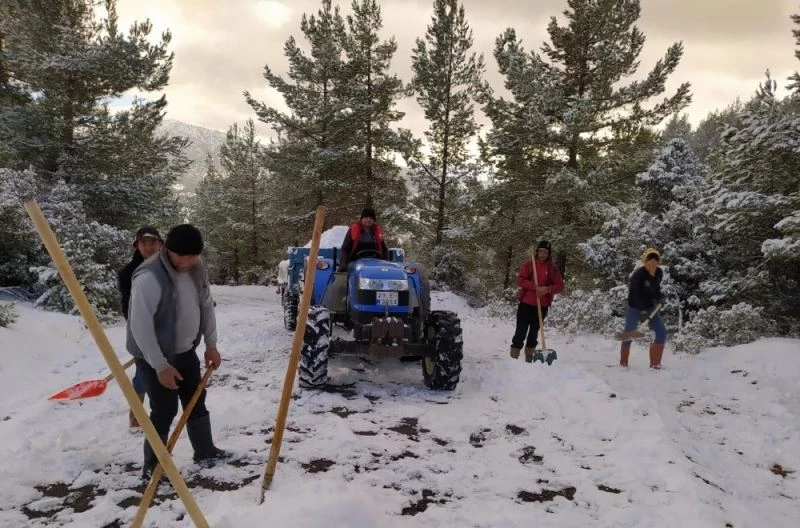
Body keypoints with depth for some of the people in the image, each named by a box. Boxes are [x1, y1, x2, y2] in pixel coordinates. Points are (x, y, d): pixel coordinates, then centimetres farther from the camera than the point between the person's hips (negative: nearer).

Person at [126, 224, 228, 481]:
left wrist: (211, 344, 8)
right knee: (165, 411, -3)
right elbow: (140, 326, -26)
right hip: (155, 357, -8)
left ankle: (205, 451, 36)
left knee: (196, 400, 18)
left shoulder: (196, 268, -4)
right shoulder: (149, 277, -28)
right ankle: (152, 467, 17)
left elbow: (206, 305, 9)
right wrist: (160, 366, -24)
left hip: (185, 351, 8)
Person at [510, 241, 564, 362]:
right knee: (521, 330, -4)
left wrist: (547, 289, -18)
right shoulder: (528, 263, -1)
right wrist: (535, 286, -21)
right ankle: (514, 356, 0)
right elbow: (520, 280, -9)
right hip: (526, 303, -2)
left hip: (542, 305, 2)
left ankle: (529, 356, 25)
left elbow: (560, 286, 0)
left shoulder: (553, 268, 2)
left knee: (534, 331, 14)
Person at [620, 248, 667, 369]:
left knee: (662, 332, -5)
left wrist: (659, 297, 2)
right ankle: (623, 363, 23)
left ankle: (655, 363, 5)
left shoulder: (659, 273, -2)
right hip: (634, 308, -6)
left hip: (650, 308, 6)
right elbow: (635, 295, -25)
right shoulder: (638, 275, -23)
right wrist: (643, 311, -29)